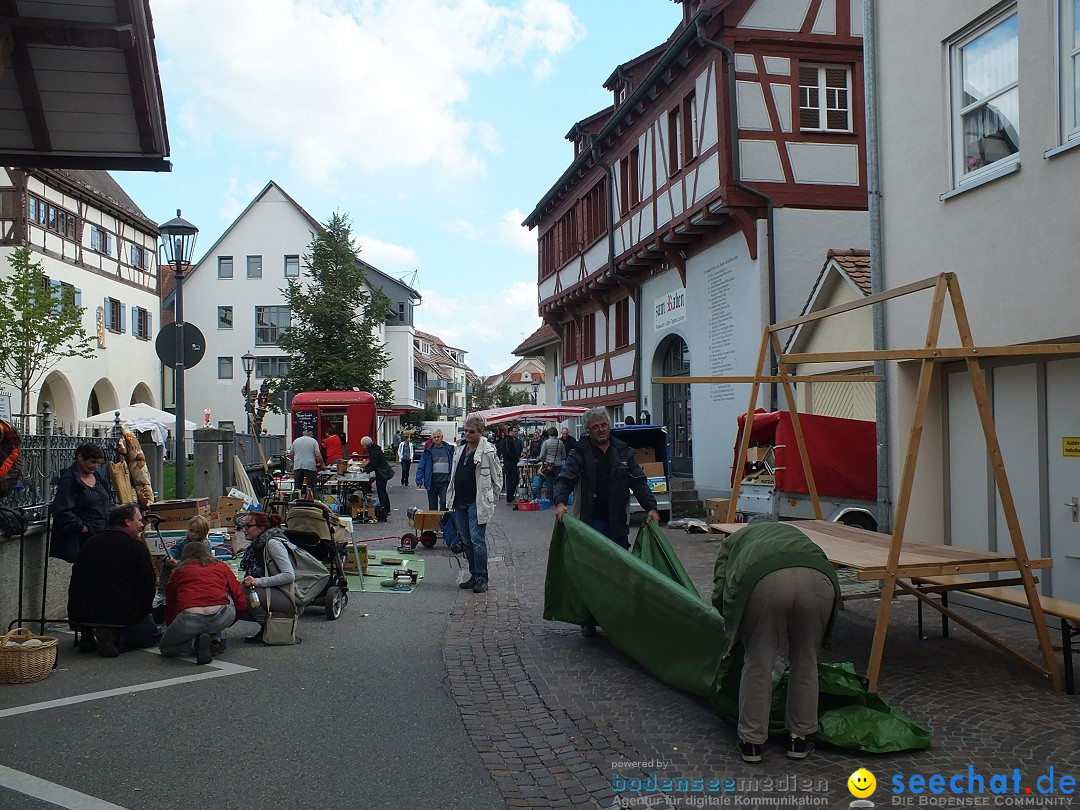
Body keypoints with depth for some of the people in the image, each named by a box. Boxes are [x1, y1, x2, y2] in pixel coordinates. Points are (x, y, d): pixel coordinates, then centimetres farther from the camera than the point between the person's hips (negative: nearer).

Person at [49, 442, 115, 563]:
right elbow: (62, 511, -17)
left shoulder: (100, 474, 12)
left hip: (104, 534, 7)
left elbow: (109, 501, 23)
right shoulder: (68, 480, -10)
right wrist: (82, 528, -15)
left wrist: (110, 521, 9)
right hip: (83, 538, -7)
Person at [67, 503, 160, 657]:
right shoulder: (137, 547, -7)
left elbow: (75, 583, 16)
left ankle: (89, 635, 7)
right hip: (121, 614, -6)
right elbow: (148, 586, -6)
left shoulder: (89, 544, 10)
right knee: (153, 634, 13)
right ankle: (114, 637, -12)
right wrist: (142, 613, 11)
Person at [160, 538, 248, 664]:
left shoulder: (178, 573, 26)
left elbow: (169, 608, 37)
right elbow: (241, 601, 22)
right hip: (222, 618, 0)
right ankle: (214, 640, 19)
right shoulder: (221, 566, 24)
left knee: (165, 648, 28)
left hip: (189, 620, 0)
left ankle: (195, 641, 2)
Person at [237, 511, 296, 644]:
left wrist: (258, 582, -27)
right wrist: (246, 581, -5)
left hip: (289, 598, -9)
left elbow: (289, 576, -22)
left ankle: (267, 630, -10)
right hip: (273, 594, 9)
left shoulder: (273, 543, -14)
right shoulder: (257, 545, 12)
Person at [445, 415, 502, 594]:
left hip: (477, 504, -8)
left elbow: (497, 477, -4)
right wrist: (452, 498, 16)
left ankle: (482, 579, -1)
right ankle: (474, 576, 21)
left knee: (478, 540, -8)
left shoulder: (487, 452, -9)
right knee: (466, 541, 12)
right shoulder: (460, 450, 13)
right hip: (460, 502, 8)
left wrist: (489, 500, -3)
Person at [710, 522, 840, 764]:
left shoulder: (734, 541, 34)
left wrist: (737, 622, 39)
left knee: (758, 661, 13)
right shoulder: (795, 534, 42)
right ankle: (799, 738, 29)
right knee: (805, 660, 20)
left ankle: (751, 742, 21)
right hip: (818, 578, 3)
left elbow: (720, 593, 21)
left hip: (765, 580, -3)